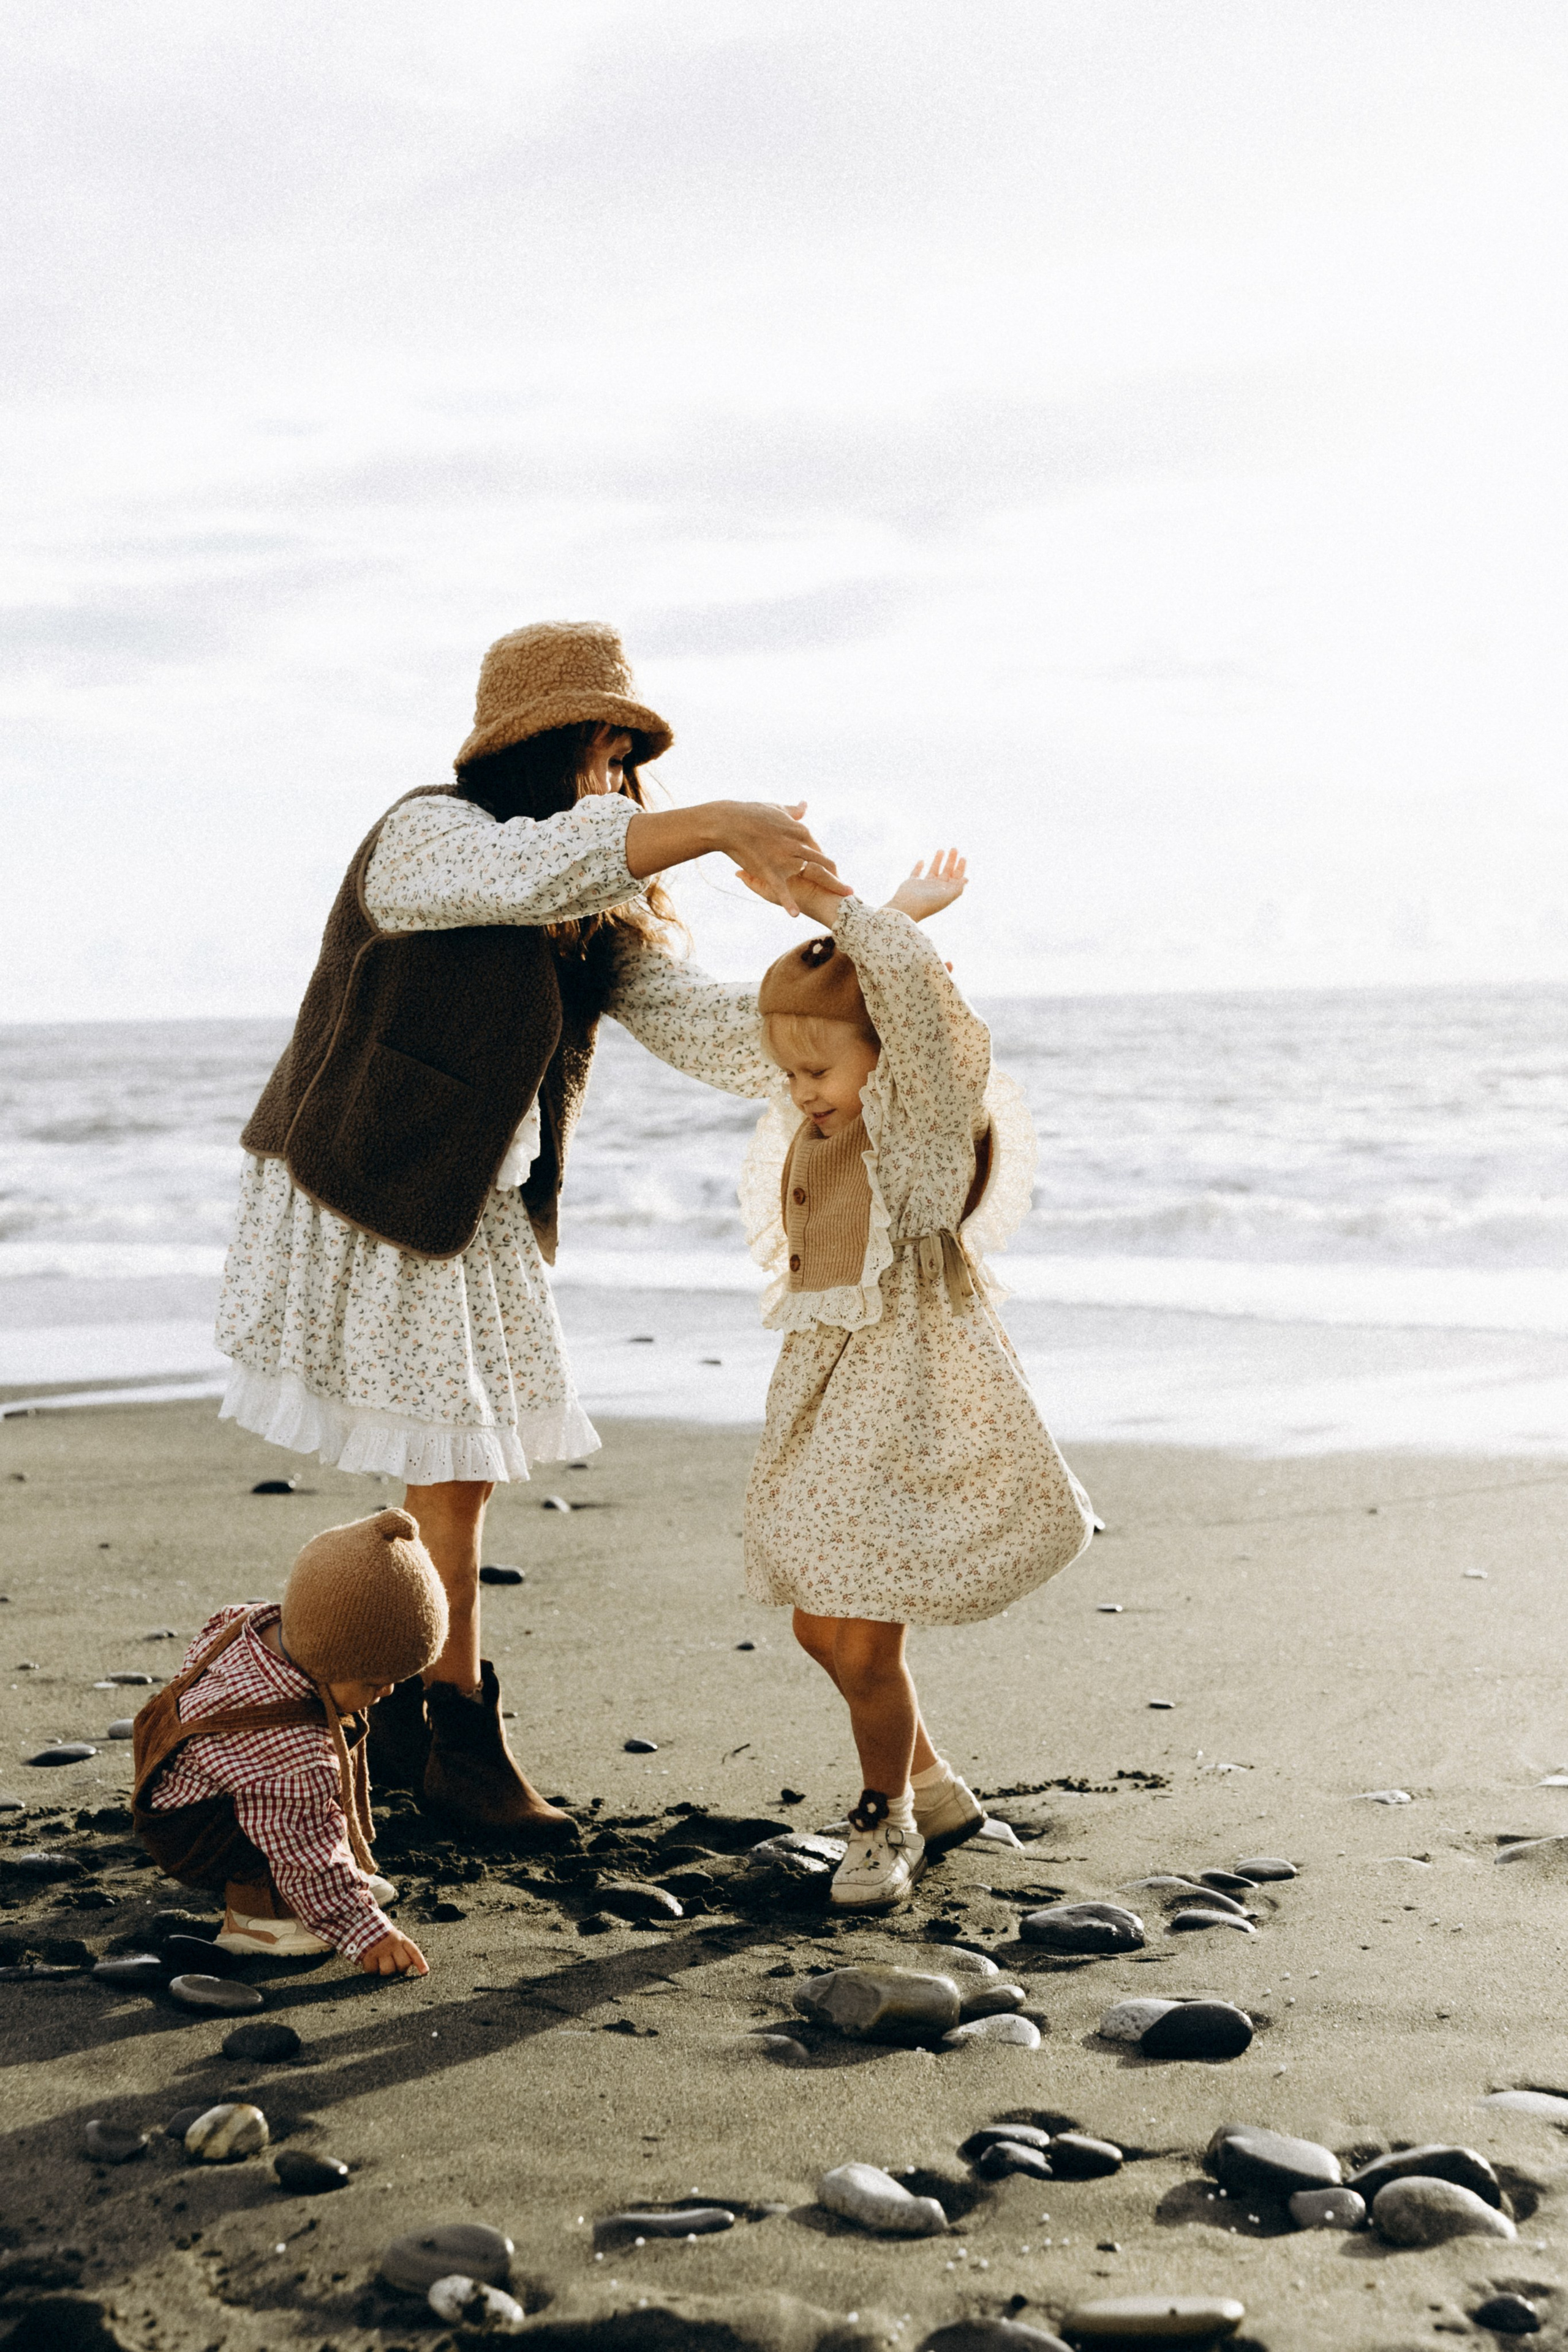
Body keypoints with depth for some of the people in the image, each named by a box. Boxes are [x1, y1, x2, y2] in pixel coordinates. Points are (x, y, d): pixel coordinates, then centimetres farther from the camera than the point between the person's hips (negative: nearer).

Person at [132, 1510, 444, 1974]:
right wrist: (364, 1930, -24)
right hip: (184, 1837, -10)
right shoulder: (293, 1748, -38)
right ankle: (253, 1911, -12)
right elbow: (309, 1853, -31)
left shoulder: (248, 1622, -14)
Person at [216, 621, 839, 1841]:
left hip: (479, 1218, 7)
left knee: (452, 1470, 9)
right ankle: (463, 1738, 7)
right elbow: (532, 867, -37)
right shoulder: (426, 835, -16)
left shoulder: (607, 918, 8)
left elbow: (697, 1018, -2)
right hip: (366, 1202, -7)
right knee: (450, 1473, -5)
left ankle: (394, 1714, 23)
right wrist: (725, 825, -41)